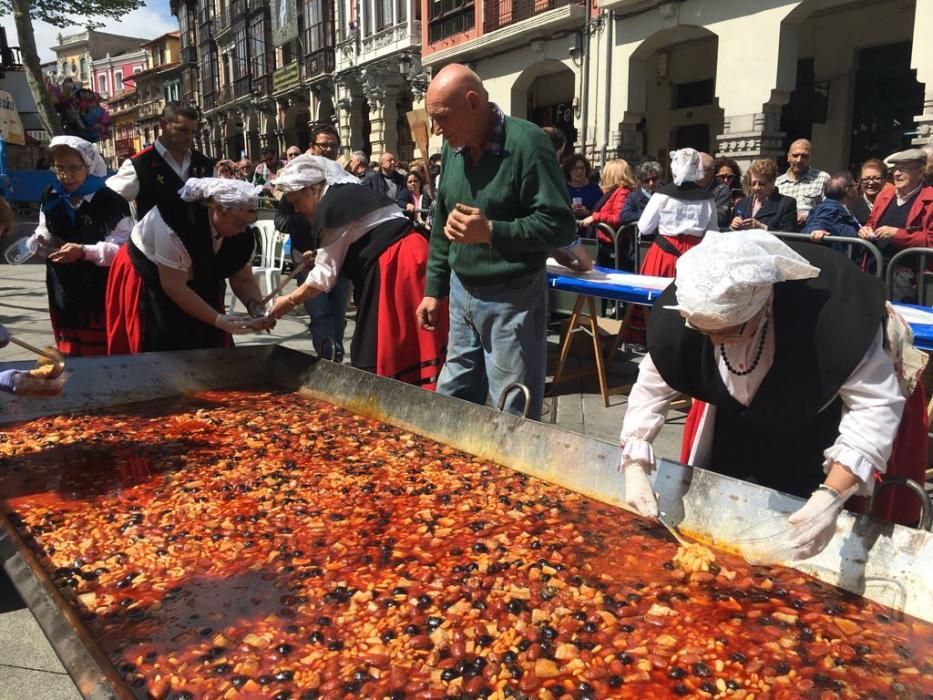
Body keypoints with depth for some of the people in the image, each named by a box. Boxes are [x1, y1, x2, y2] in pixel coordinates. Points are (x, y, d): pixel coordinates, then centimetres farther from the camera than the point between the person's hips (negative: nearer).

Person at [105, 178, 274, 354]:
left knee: (210, 346, 2)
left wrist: (257, 310, -28)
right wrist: (218, 319, -36)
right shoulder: (176, 223, -35)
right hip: (148, 279, -5)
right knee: (162, 349, -7)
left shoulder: (243, 235, -17)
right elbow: (174, 286, -33)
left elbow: (244, 280, -8)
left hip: (196, 284, 5)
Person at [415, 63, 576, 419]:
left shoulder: (525, 143, -16)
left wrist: (491, 232, -26)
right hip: (461, 294, 7)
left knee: (514, 419, 2)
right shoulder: (453, 147, 7)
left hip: (511, 300, -7)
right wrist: (434, 289, 14)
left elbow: (562, 226, -18)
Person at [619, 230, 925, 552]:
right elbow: (652, 386, -14)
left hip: (815, 441, -3)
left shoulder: (828, 310, -40)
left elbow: (877, 401, -33)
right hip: (732, 433, 4)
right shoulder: (684, 309, -28)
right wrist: (635, 468, -22)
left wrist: (831, 496, -42)